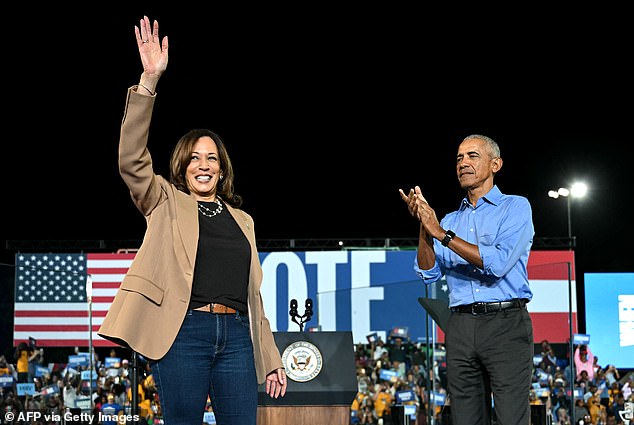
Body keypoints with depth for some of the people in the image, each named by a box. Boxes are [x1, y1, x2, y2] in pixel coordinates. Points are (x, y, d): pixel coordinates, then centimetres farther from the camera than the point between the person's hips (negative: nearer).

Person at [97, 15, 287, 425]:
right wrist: (149, 82, -16)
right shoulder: (166, 203, 10)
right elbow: (132, 160, -7)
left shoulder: (241, 220, 20)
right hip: (183, 332, -3)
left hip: (236, 336, 3)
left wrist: (272, 359, 14)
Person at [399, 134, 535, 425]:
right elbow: (428, 273, 8)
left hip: (505, 324, -5)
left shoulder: (515, 207, 3)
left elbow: (498, 263, -13)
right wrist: (424, 226, -5)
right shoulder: (450, 221, 20)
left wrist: (441, 234, -12)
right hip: (460, 327, 5)